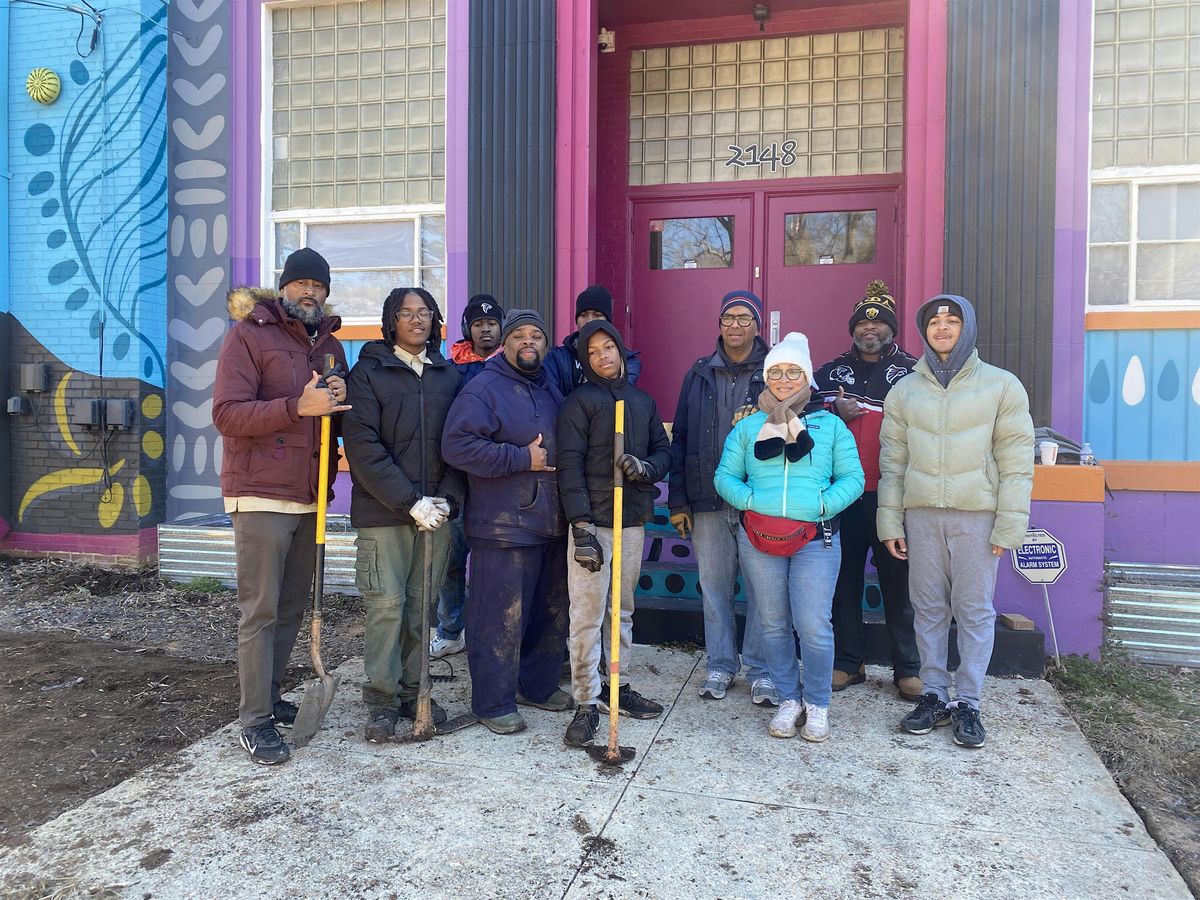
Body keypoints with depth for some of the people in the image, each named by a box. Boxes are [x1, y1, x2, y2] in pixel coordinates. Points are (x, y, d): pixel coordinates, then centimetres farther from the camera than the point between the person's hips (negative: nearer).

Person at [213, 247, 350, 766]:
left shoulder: (329, 344, 16)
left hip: (310, 498, 6)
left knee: (292, 608, 12)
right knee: (260, 610, -3)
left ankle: (270, 697, 26)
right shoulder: (249, 334, -4)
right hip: (261, 495, -6)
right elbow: (227, 412, -13)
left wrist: (339, 400, -2)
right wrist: (298, 406, -24)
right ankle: (256, 722, 5)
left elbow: (341, 420, 22)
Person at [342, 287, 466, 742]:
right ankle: (381, 700, 11)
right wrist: (410, 502, -15)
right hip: (383, 513, -4)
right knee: (386, 605, -2)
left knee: (423, 605, 9)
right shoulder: (368, 372, -1)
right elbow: (362, 446, -10)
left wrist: (448, 498, -5)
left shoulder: (449, 376, 11)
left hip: (436, 512, 4)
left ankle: (412, 691, 22)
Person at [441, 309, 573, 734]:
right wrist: (523, 459, -18)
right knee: (502, 618, -4)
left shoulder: (552, 390, 17)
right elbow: (457, 445, -20)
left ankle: (539, 685, 33)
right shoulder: (484, 388, -8)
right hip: (503, 526, -8)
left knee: (552, 612, 17)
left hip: (553, 524, 8)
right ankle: (494, 702, 10)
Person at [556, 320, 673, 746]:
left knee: (623, 608, 14)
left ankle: (617, 687, 27)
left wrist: (645, 467, -9)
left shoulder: (643, 401, 14)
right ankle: (586, 703, 5)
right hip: (593, 520, -5)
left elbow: (664, 451, 16)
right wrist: (582, 527, -16)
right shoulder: (578, 402, -2)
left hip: (633, 519, 5)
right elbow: (570, 467, -9)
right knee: (587, 613, -4)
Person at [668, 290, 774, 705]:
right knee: (714, 586, 10)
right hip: (708, 500, 3)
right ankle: (720, 665, 25)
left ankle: (761, 669, 18)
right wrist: (678, 500, 5)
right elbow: (680, 438, 10)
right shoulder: (699, 374, 10)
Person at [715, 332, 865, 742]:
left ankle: (817, 704, 16)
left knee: (814, 627, -5)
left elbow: (852, 478, 4)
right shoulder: (748, 427, 10)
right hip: (758, 538, 2)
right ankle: (789, 699, 26)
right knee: (773, 625, 10)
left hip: (816, 540, -2)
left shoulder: (830, 425, 7)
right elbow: (725, 476, 7)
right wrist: (752, 502, -11)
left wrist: (821, 504, -12)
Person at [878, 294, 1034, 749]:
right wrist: (890, 521, 4)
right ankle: (935, 696, 20)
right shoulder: (905, 390, 9)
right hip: (921, 514, 2)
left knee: (975, 610, 4)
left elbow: (1016, 461, -1)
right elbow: (892, 461, 9)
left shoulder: (1001, 385, 3)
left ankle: (968, 703, 15)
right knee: (928, 609, 8)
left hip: (977, 515, -2)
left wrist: (1009, 524, -7)